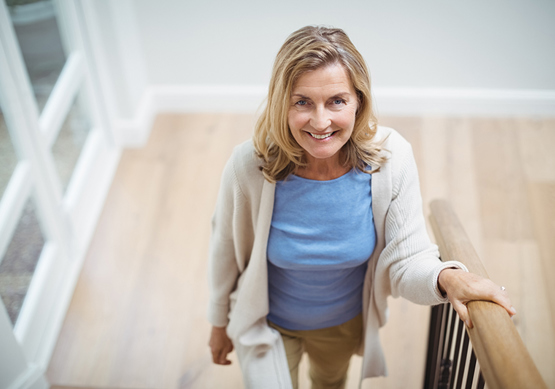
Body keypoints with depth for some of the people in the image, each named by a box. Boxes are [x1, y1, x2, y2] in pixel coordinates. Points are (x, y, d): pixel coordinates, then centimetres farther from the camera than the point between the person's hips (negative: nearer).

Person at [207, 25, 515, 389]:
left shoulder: (392, 157, -28)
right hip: (270, 326, -3)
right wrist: (220, 321, 2)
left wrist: (446, 277, -46)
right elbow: (227, 249, -13)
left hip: (347, 322, 3)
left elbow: (407, 260, -22)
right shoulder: (250, 165, -31)